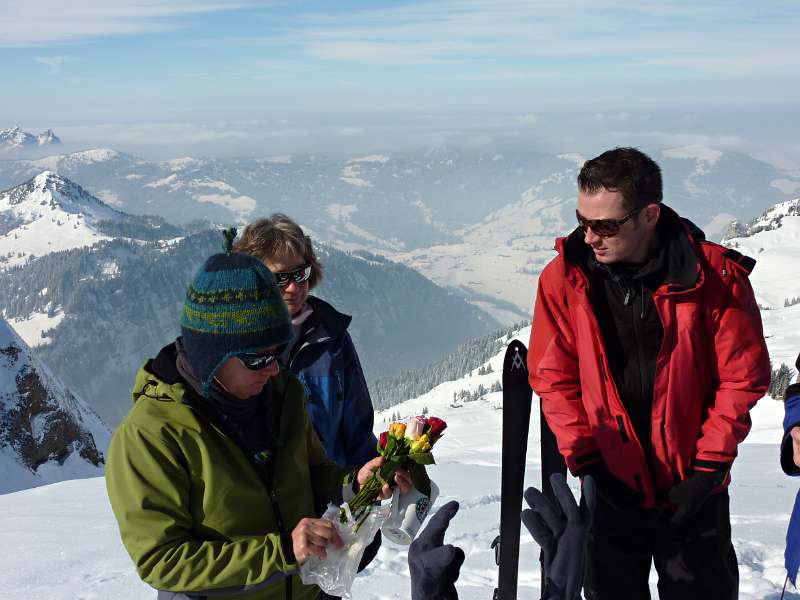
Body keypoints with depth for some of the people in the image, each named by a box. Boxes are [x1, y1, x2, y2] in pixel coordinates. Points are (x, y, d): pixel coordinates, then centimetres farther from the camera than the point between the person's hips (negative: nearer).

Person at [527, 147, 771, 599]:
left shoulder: (715, 276, -15)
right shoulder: (563, 278, -10)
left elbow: (742, 377, -7)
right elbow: (554, 377, -3)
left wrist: (709, 469, -9)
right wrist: (586, 460, -9)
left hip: (694, 492, -1)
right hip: (611, 487, 1)